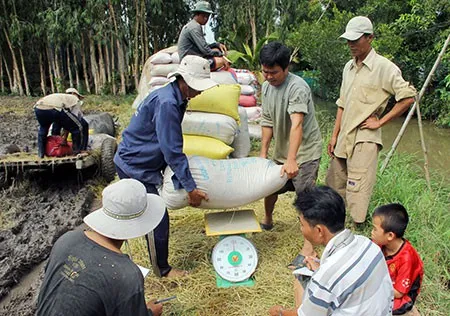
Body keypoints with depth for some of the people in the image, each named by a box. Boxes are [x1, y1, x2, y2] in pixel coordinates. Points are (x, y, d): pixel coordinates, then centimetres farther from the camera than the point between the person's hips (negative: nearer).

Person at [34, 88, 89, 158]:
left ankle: (41, 152, 34)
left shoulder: (59, 97, 44)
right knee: (82, 126, 8)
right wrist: (65, 137, 20)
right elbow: (72, 121, 16)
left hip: (38, 108, 7)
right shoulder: (75, 100, 28)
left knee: (43, 128, 38)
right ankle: (78, 151, 12)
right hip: (55, 109, -7)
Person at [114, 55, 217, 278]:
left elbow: (172, 146, 15)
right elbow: (172, 150, -27)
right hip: (134, 166, -9)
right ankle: (162, 269, 15)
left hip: (137, 163, 10)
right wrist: (190, 187, -23)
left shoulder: (176, 99, 5)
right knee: (158, 218, -3)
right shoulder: (166, 103, -26)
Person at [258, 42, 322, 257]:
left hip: (304, 151, -7)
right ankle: (267, 220, 47)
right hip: (281, 150, 8)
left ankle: (309, 247, 0)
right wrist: (263, 153, 3)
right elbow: (267, 121, 5)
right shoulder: (266, 87, 0)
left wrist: (291, 160, -44)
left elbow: (297, 125, -36)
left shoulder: (297, 87, -25)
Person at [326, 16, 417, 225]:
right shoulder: (349, 67, 13)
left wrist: (380, 122, -9)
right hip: (344, 138, 7)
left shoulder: (384, 67, -8)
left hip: (364, 139, -7)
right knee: (333, 187, 12)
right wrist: (334, 135, 13)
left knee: (357, 191, -8)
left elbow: (408, 97, -10)